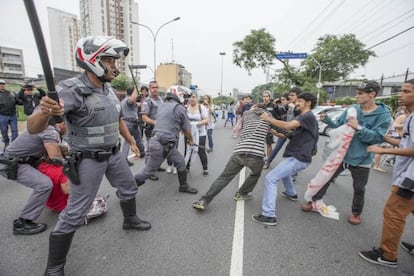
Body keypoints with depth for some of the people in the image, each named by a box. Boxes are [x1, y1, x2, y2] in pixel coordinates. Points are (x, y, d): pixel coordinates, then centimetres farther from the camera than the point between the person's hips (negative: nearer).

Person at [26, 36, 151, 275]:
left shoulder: (110, 90, 2)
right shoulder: (71, 90, -21)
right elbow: (33, 128, -28)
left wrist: (132, 142, 17)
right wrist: (44, 112, -50)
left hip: (114, 154, 7)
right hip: (89, 160, -7)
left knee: (129, 188, 21)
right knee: (75, 213, 2)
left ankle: (130, 220, 49)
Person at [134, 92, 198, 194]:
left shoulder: (162, 106, 15)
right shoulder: (180, 108, -6)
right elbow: (187, 129, 4)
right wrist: (191, 140, 21)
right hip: (162, 145, -9)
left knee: (180, 162, 17)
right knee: (148, 171, 3)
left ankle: (184, 186, 32)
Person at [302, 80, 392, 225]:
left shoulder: (383, 115, -12)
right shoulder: (352, 108, -2)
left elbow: (378, 137, -20)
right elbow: (338, 126, 4)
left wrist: (359, 128, -30)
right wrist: (327, 120, -14)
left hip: (361, 159, -2)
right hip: (341, 153, 3)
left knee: (359, 189, 16)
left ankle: (356, 212, 39)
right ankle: (314, 201, 26)